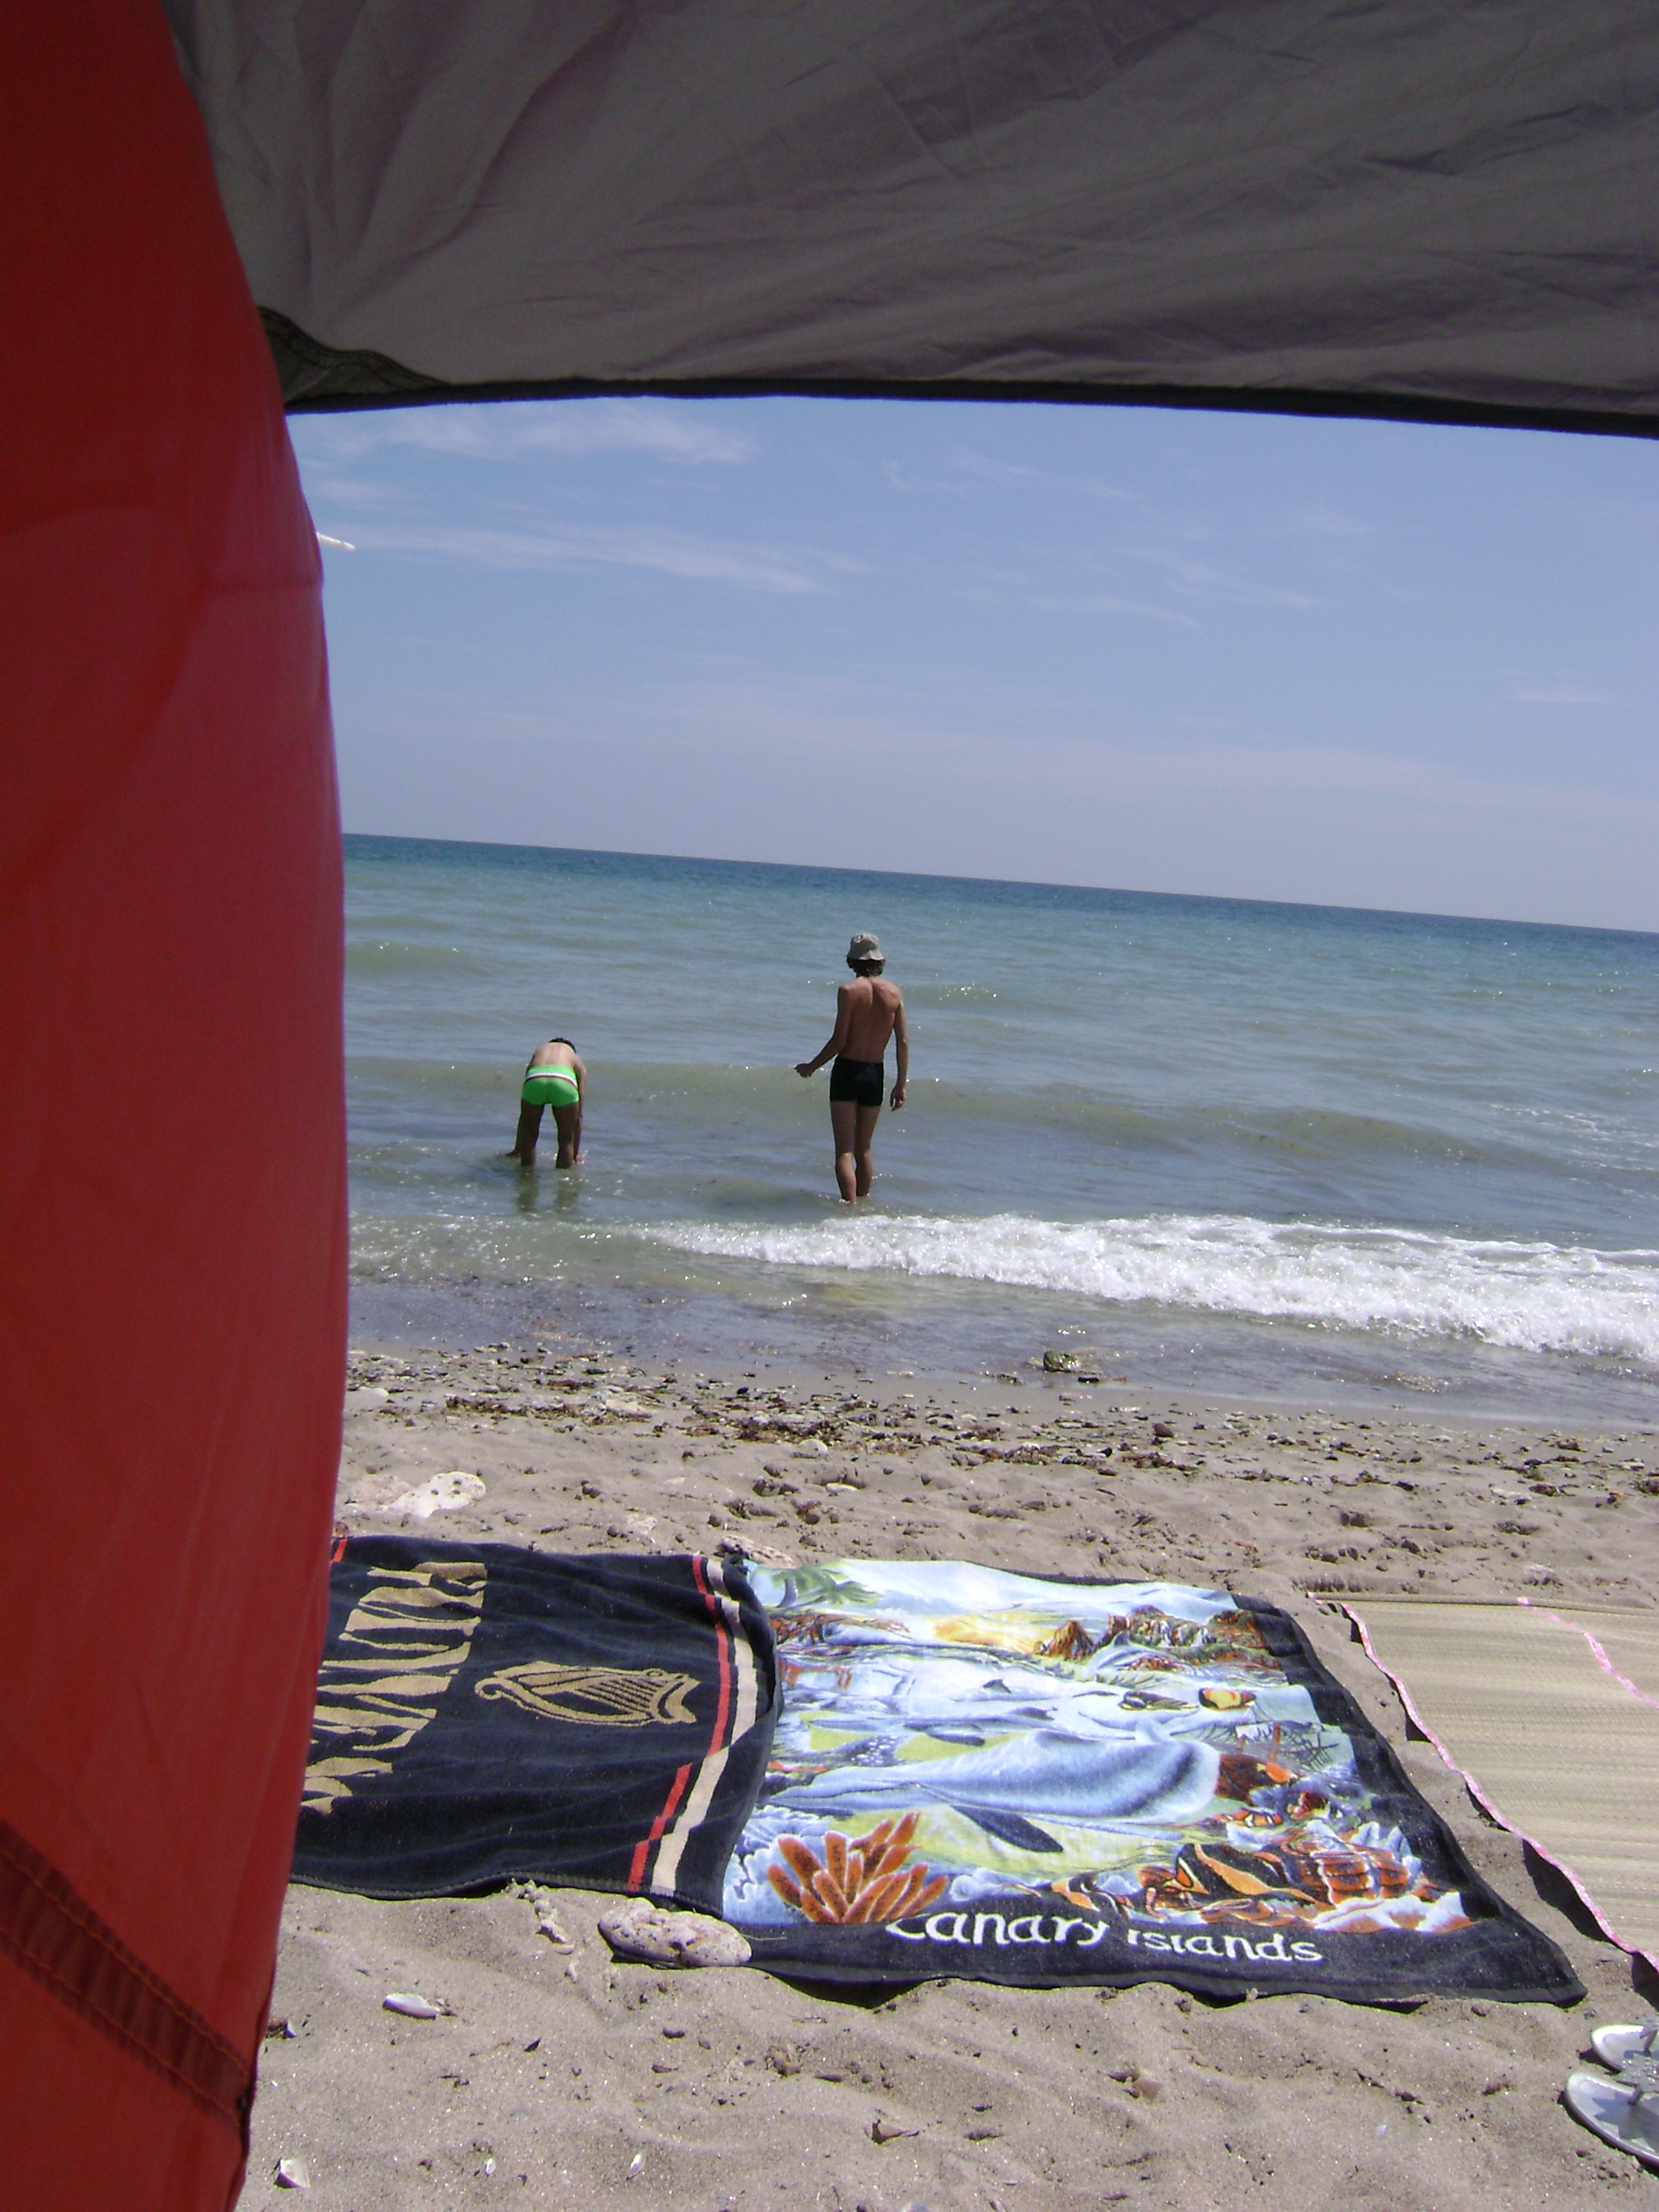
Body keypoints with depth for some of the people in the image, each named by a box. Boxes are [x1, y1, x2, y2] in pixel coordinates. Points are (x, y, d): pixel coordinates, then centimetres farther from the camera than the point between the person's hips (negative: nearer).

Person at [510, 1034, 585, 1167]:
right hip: (565, 1082, -1)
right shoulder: (576, 1061, 37)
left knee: (528, 1136, 24)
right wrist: (576, 1152, 41)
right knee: (566, 1140, 20)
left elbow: (523, 1111, 41)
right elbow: (578, 1115, 34)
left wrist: (517, 1149, 46)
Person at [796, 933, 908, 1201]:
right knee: (864, 1149, 18)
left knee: (844, 1151, -5)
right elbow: (903, 1043, 1)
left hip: (847, 1071, -4)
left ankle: (851, 1207, -17)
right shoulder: (894, 992, 1)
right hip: (875, 1073, 4)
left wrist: (812, 1067, 1)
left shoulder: (849, 991, -11)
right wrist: (901, 1085, 8)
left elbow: (840, 1040, -13)